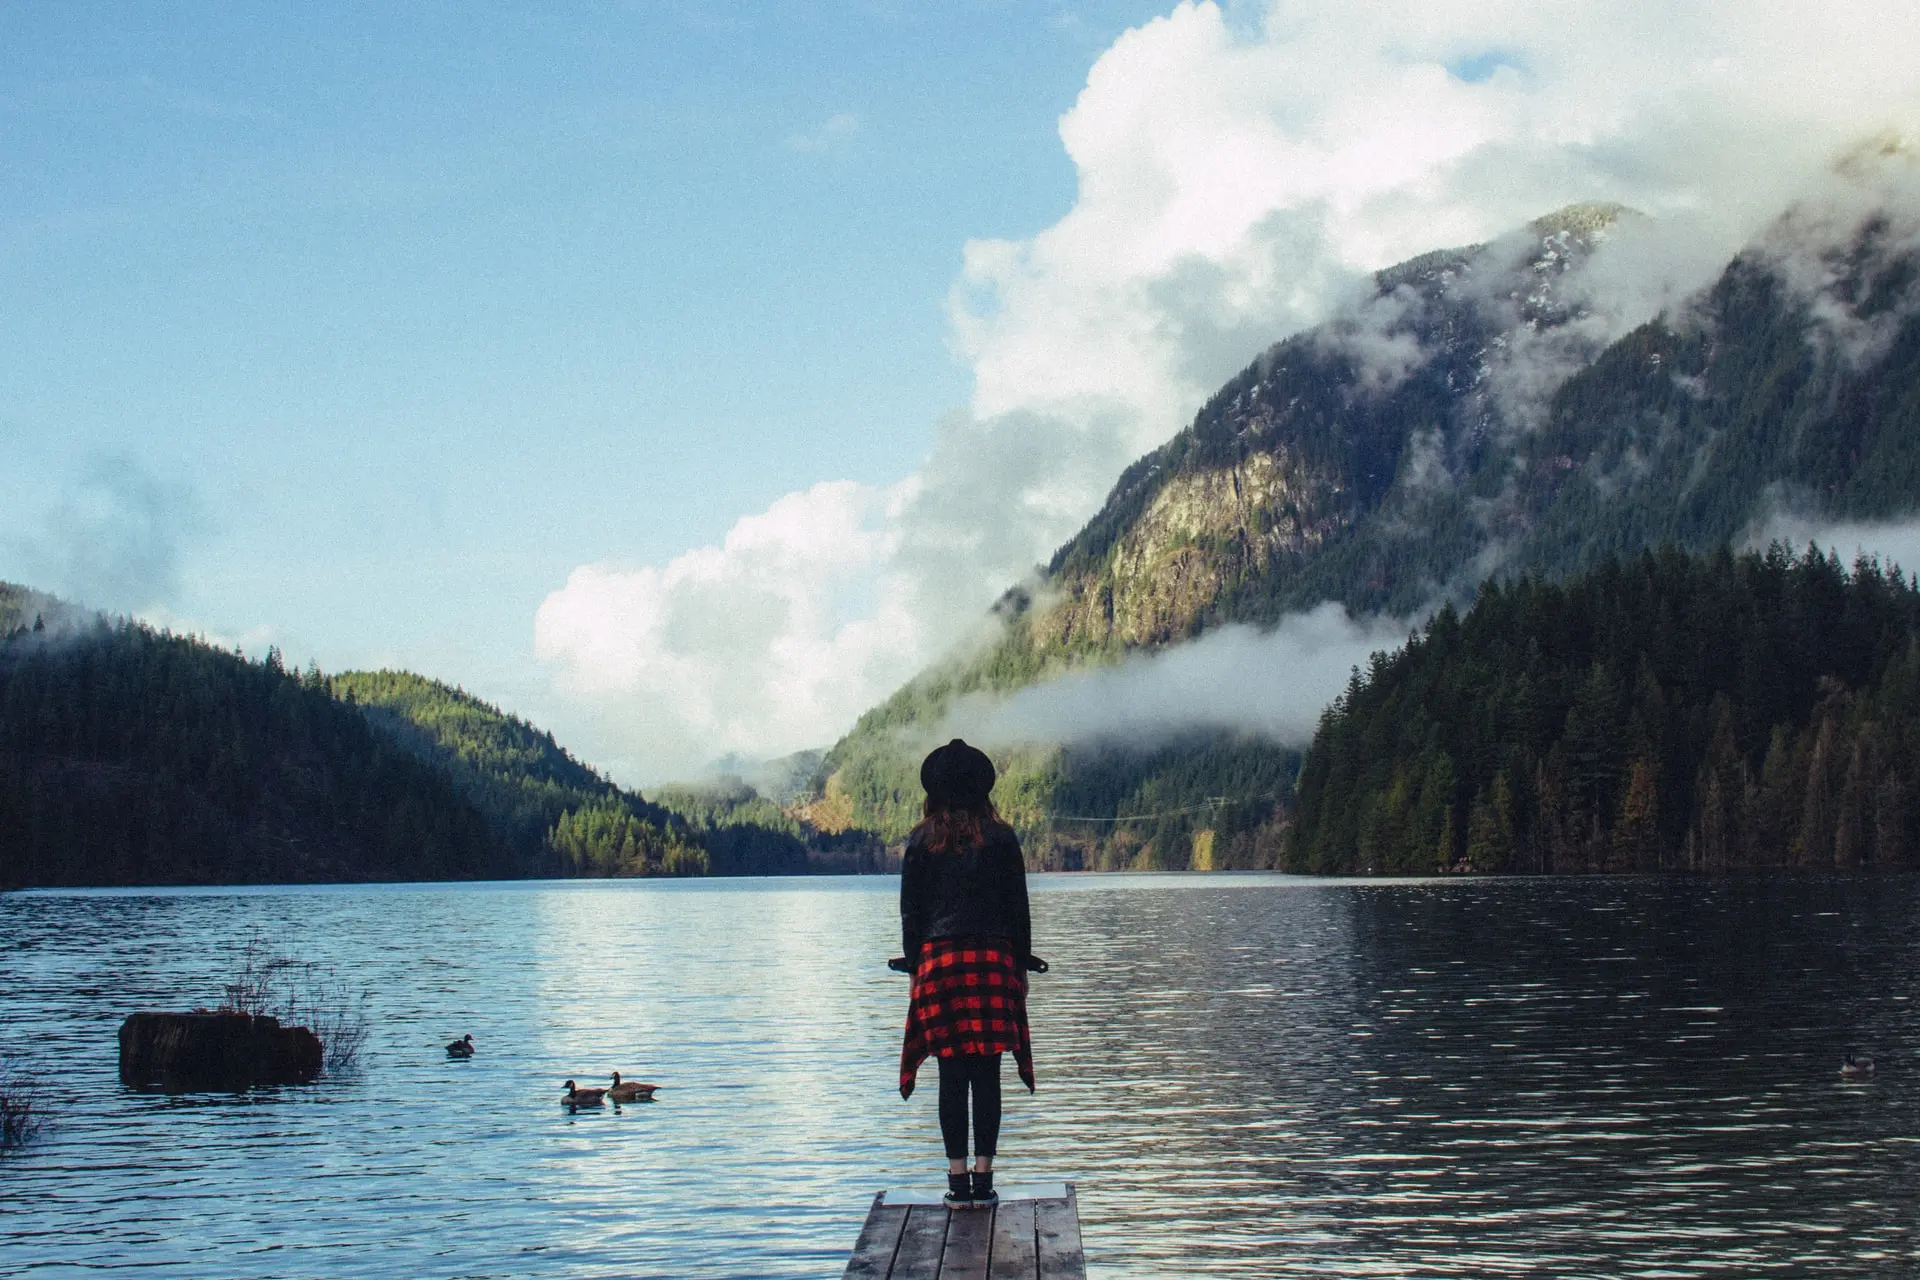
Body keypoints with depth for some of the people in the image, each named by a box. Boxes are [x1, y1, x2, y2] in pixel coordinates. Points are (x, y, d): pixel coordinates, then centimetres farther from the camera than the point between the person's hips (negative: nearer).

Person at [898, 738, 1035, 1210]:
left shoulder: (922, 842, 2)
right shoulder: (1001, 838, 2)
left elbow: (910, 911, 4)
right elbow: (1018, 909, 4)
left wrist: (915, 966, 10)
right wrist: (1021, 966, 10)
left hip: (938, 959, 0)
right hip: (993, 959, 0)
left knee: (952, 1076, 3)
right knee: (987, 1075, 3)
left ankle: (958, 1180, 2)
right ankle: (983, 1179, 2)